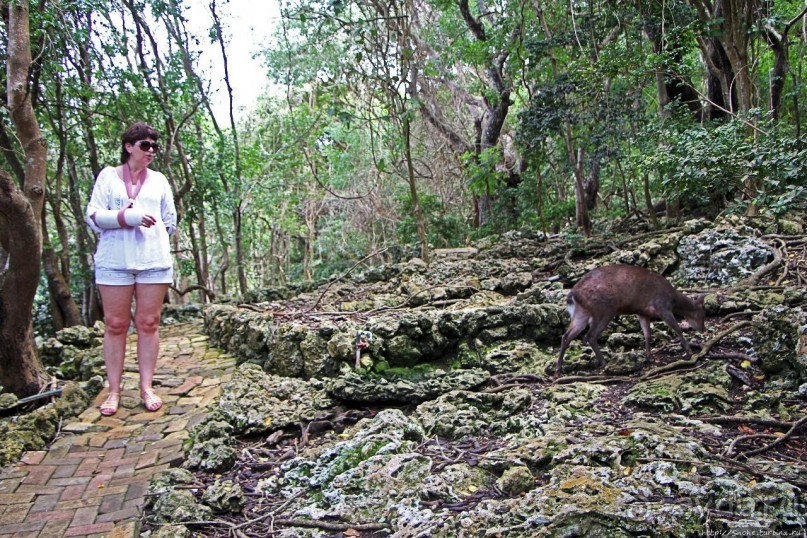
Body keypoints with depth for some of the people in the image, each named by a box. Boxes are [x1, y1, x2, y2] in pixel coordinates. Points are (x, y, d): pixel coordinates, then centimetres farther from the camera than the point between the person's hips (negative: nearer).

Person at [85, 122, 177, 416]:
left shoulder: (159, 179, 16)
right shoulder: (108, 175, 10)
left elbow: (170, 220, 18)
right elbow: (93, 215, -1)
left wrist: (152, 236, 6)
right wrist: (124, 218, -14)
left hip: (154, 259, 2)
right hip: (114, 260, -1)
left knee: (149, 323, 1)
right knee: (115, 325, 0)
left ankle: (147, 387, 7)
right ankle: (114, 390, 6)